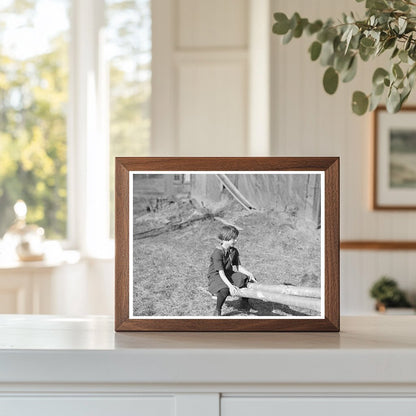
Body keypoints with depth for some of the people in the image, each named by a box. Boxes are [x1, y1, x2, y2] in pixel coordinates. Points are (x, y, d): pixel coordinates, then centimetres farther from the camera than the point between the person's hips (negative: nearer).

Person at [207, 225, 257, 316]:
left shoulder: (234, 251, 2)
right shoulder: (217, 253, -23)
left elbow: (238, 267, 5)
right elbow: (221, 273, -29)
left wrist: (249, 273, -14)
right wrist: (230, 286, -39)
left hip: (229, 274, 8)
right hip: (216, 277, -8)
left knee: (251, 280, -3)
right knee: (224, 290, -40)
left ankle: (244, 302, 19)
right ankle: (217, 311, -15)